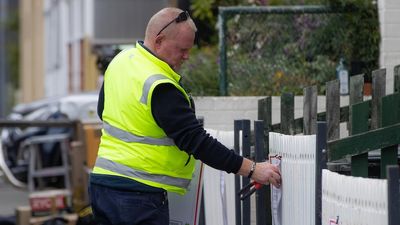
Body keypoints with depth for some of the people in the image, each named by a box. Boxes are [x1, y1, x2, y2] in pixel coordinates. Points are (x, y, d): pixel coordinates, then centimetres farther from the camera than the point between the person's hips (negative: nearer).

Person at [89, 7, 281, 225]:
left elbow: (104, 110, 24)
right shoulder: (161, 88, -21)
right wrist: (252, 169, -20)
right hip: (139, 194, -9)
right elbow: (196, 142, -22)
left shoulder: (120, 61, 8)